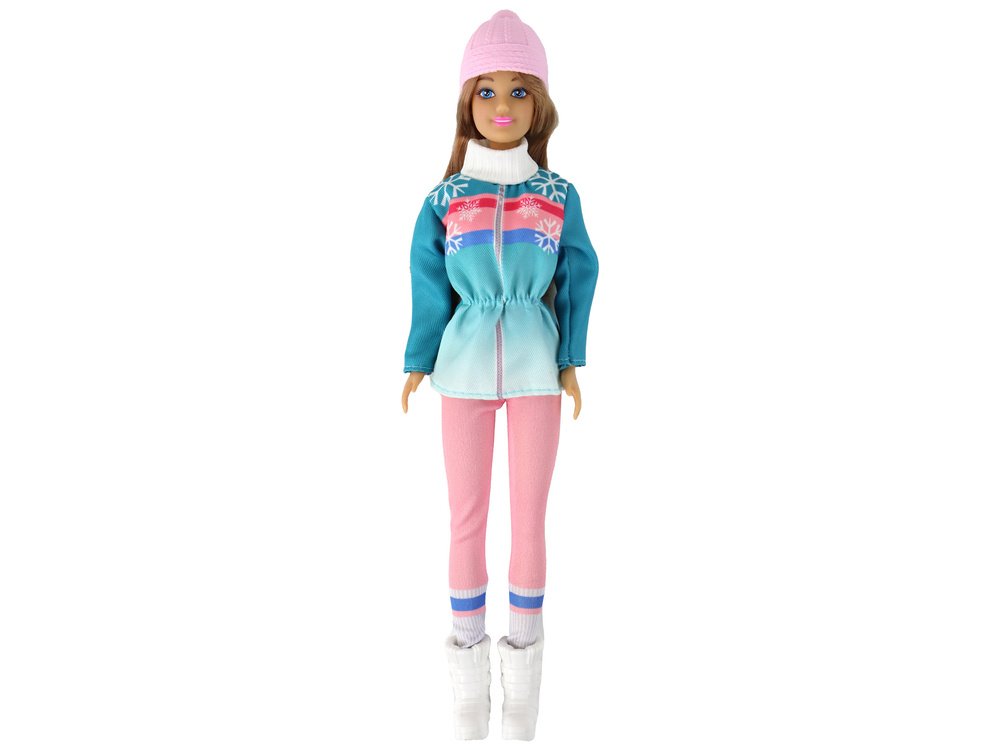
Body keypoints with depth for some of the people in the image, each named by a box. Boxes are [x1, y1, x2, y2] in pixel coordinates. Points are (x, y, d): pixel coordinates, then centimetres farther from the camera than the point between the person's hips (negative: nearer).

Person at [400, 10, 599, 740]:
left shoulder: (559, 196, 0)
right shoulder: (443, 199, 0)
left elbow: (575, 281, 2)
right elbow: (430, 287, 3)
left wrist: (571, 363, -2)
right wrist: (418, 363, 1)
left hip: (535, 368, 0)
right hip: (466, 368, 0)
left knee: (531, 517, 6)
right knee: (466, 517, 6)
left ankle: (524, 658, 22)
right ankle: (469, 657, 23)